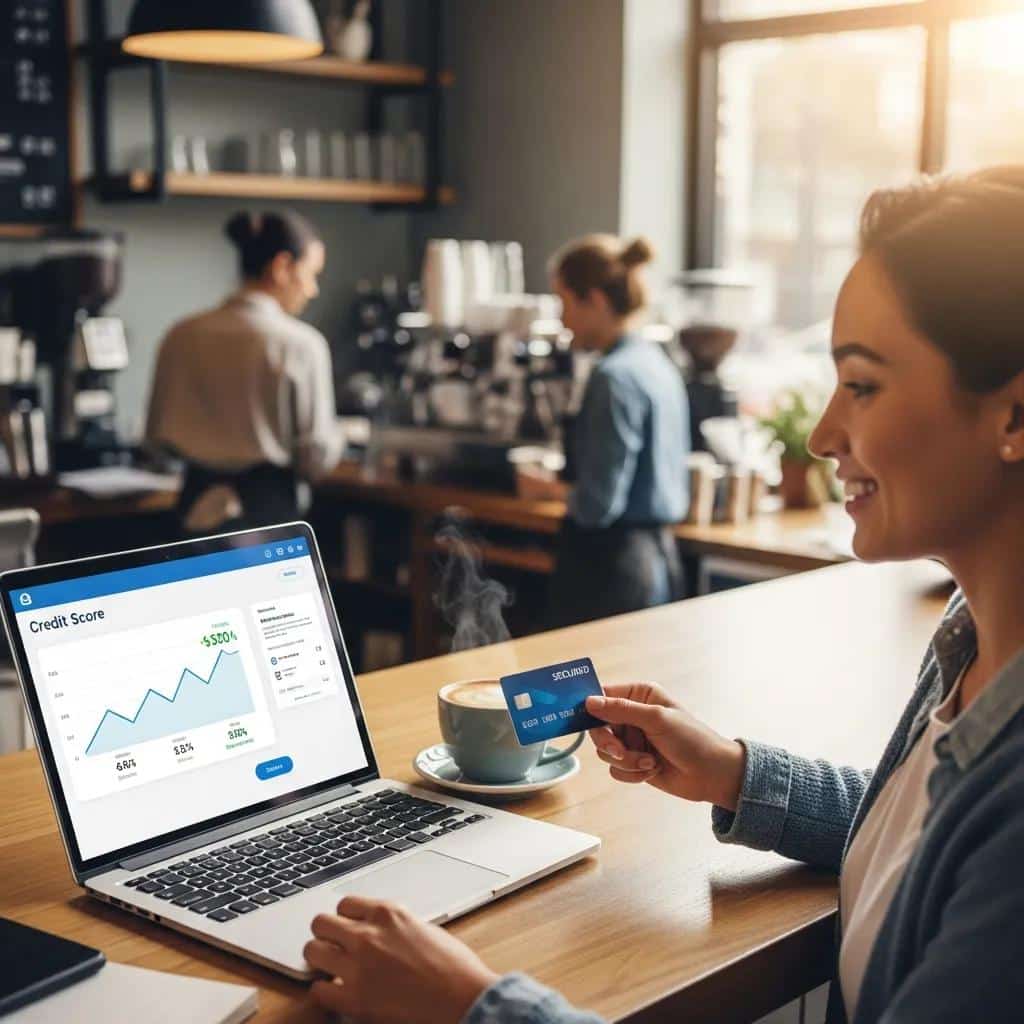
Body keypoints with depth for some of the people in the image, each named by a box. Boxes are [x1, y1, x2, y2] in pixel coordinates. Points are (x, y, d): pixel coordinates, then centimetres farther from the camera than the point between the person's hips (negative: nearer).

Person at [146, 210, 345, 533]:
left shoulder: (183, 336, 2)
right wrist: (335, 434, 11)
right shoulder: (300, 343, -12)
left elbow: (159, 436, 9)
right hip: (268, 506, -5)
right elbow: (318, 458, -9)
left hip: (198, 505, 5)